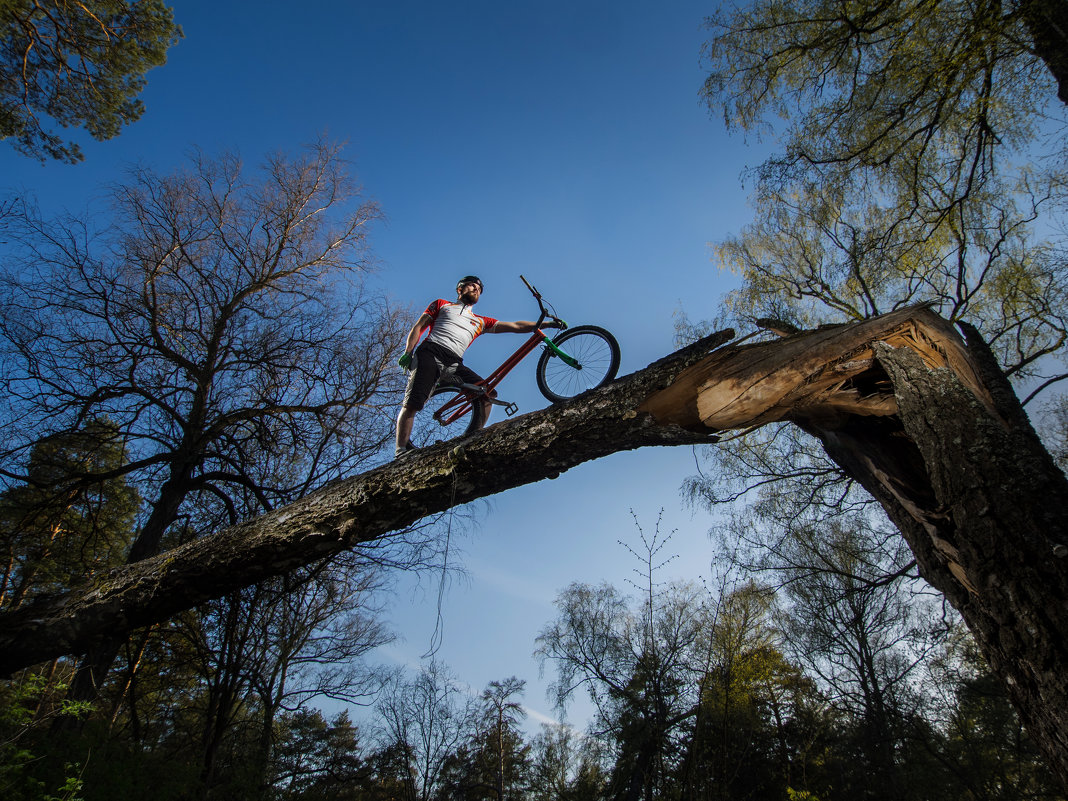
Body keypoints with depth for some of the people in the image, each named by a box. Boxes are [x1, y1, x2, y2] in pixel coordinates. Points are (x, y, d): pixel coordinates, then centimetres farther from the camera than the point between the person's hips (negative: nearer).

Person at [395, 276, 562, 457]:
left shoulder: (480, 321, 28)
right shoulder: (442, 304, 23)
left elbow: (515, 326, 22)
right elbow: (418, 328, 16)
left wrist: (548, 324, 14)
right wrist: (408, 352, -2)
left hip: (454, 363, 4)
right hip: (430, 353, -4)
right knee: (412, 404, -20)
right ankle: (402, 451, -20)